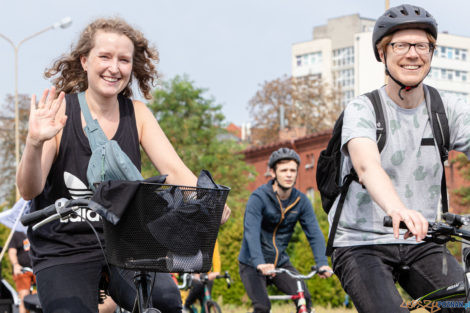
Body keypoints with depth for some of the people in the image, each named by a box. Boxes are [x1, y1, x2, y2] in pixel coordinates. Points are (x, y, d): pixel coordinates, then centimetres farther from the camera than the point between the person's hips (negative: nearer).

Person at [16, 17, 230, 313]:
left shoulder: (136, 114, 2)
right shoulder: (59, 111, -8)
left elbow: (174, 170, -7)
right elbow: (29, 190, -15)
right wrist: (35, 142, -36)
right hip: (63, 252, -2)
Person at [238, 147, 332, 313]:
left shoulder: (301, 201, -4)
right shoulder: (258, 198, -18)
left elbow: (314, 233, -11)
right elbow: (251, 232, -31)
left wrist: (322, 263, -28)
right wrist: (260, 263, -46)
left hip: (280, 262, 4)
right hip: (253, 264, -4)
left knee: (304, 298, -15)